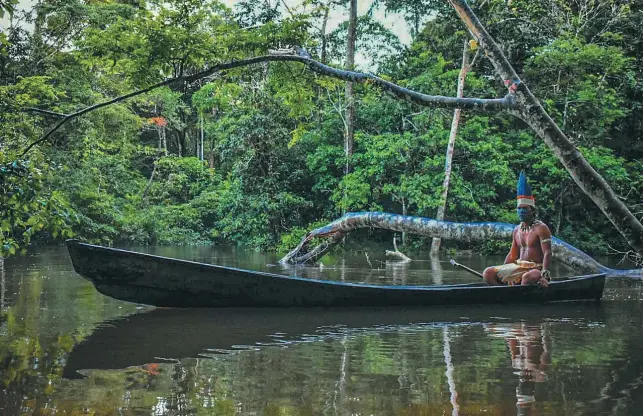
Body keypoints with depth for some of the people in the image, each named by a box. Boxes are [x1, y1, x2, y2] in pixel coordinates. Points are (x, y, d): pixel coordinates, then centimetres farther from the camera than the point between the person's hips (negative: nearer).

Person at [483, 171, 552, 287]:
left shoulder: (541, 228, -7)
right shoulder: (517, 230, 14)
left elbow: (547, 253, -17)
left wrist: (545, 275, -29)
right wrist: (501, 273, 14)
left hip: (536, 268, -7)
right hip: (519, 267, 7)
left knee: (528, 277, -42)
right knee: (488, 273, -9)